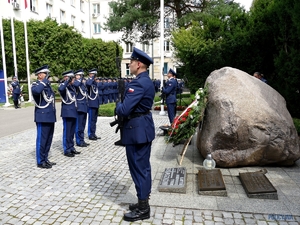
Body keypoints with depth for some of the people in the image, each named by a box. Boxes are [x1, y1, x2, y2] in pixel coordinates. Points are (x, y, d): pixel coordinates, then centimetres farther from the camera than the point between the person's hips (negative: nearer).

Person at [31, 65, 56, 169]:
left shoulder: (47, 85, 17)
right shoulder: (35, 85, -7)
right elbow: (36, 91, -34)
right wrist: (44, 81, -22)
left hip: (50, 117, 8)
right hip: (42, 117, -8)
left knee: (48, 139, 13)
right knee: (42, 140, -1)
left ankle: (45, 159, 24)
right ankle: (40, 161, 10)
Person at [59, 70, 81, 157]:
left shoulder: (72, 86, 13)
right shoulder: (63, 85, -10)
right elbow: (60, 89, -36)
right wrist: (67, 81, -27)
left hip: (73, 112, 8)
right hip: (67, 112, -8)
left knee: (72, 132, 15)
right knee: (67, 132, -1)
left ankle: (71, 148, 25)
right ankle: (66, 150, 8)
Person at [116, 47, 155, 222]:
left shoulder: (138, 83, -21)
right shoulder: (147, 81, 12)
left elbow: (124, 110, -25)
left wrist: (118, 106, -3)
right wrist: (123, 106, 3)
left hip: (137, 129, -11)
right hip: (144, 127, 11)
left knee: (138, 168, 1)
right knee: (144, 166, 17)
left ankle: (143, 209, 16)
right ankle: (144, 202, 32)